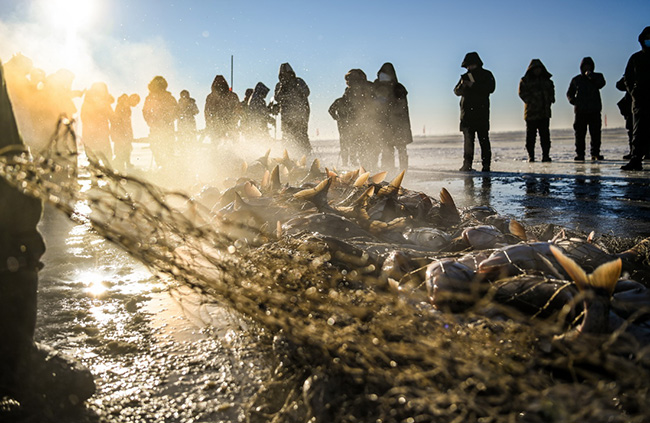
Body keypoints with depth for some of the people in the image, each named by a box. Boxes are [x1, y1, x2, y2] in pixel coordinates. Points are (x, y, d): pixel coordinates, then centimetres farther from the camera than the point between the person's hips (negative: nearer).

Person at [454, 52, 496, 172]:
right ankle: (467, 165, -2)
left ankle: (486, 165, -4)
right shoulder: (465, 76, 17)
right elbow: (456, 91, 10)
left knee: (484, 139, -5)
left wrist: (473, 85, -15)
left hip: (482, 112, -3)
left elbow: (490, 88, -10)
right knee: (468, 139, -1)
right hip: (467, 112, 3)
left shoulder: (486, 75, 6)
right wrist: (462, 86, -13)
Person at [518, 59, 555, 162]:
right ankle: (531, 156, 3)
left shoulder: (547, 80, 17)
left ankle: (546, 155, 1)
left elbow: (551, 92, 20)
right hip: (531, 112, -3)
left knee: (545, 134, -1)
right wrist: (532, 102, -16)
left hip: (544, 112, 3)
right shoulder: (525, 80, 4)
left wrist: (548, 102, 2)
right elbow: (522, 93, -6)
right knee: (531, 135, -2)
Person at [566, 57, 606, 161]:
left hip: (595, 110, -1)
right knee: (580, 133, -3)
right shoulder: (576, 79, 15)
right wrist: (572, 100, 1)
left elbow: (601, 83, -11)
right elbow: (569, 93, 21)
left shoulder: (597, 76, 11)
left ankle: (595, 153, 3)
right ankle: (580, 154, 1)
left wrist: (591, 75, -17)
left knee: (595, 133, -2)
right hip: (580, 110, 1)